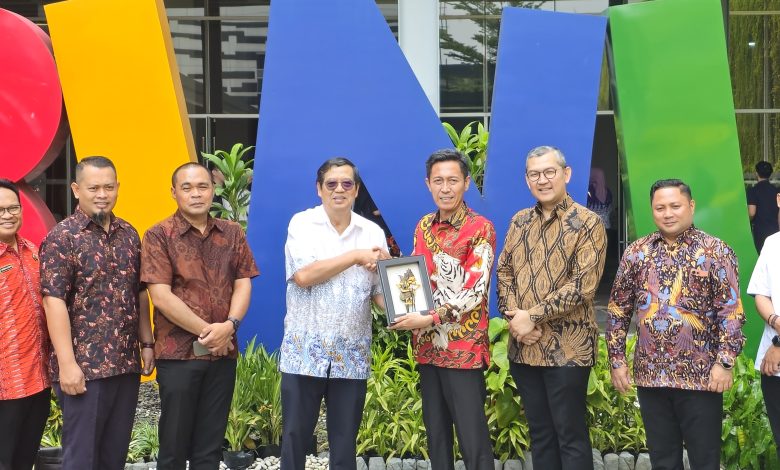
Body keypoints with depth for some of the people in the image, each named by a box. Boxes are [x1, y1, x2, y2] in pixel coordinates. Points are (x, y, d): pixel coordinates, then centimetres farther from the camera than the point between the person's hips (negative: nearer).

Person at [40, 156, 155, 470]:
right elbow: (54, 301, -13)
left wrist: (147, 343, 12)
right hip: (84, 366, -6)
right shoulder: (61, 237, -7)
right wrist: (67, 363, -18)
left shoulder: (129, 235, 11)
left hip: (127, 363, 6)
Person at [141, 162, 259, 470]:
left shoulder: (232, 233, 8)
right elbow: (161, 295, -12)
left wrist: (230, 325, -13)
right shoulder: (159, 236, -5)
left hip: (224, 352, 4)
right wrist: (207, 331, -12)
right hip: (178, 352, -3)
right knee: (174, 444, 5)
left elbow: (243, 283, 5)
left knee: (210, 444, 11)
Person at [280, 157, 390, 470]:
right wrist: (356, 256, -14)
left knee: (345, 442, 10)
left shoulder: (373, 232, 6)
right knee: (295, 438, 6)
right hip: (304, 352, -2)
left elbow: (381, 289, 4)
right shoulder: (302, 223, -2)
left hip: (352, 356, 2)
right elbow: (303, 275, -16)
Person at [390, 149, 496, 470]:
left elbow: (475, 291, -14)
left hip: (464, 348, -6)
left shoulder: (480, 228, -8)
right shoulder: (424, 227, 10)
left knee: (473, 438, -2)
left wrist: (430, 319, -20)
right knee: (436, 434, 13)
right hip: (428, 347, 6)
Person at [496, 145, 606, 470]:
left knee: (570, 434, 2)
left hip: (566, 347, -5)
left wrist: (532, 316, -15)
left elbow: (582, 284, -15)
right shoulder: (520, 221, 11)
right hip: (523, 346, 6)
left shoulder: (587, 223, -6)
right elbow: (504, 272, 10)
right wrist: (513, 316, -8)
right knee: (539, 431, 14)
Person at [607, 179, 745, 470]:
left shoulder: (716, 252, -3)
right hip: (650, 374, 3)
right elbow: (618, 310, 9)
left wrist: (724, 362, -14)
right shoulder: (635, 252, 6)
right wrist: (616, 360, 4)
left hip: (700, 375, -3)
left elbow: (731, 311, -7)